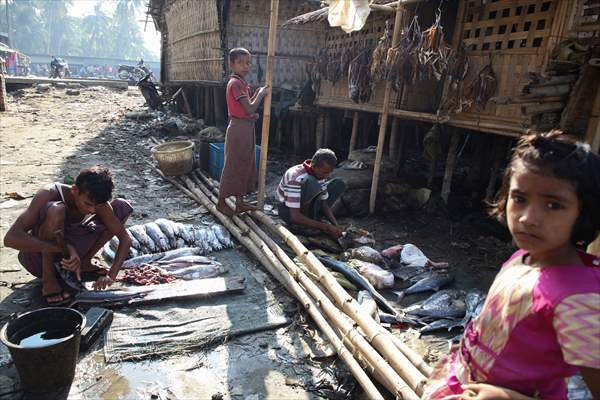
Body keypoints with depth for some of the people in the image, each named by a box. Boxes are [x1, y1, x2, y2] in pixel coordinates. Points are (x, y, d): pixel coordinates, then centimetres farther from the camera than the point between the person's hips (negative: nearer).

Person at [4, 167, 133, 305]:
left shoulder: (97, 202, -17)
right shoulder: (49, 194, -28)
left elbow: (125, 238, -14)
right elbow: (10, 238, -37)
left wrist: (111, 276, -27)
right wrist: (64, 248, -44)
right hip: (37, 252, -4)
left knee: (122, 207, -10)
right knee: (56, 209, -37)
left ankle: (84, 262, 1)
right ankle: (48, 279, -17)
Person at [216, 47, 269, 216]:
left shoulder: (242, 83, 13)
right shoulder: (235, 83, -17)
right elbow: (250, 108, -22)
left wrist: (258, 94, 6)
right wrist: (261, 93, -7)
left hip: (246, 128, 10)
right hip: (238, 128, -10)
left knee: (245, 165, 13)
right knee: (233, 165, -1)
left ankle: (240, 202, 23)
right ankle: (222, 202, 12)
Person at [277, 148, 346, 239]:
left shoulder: (319, 173, -9)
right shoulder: (296, 177, -33)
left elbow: (324, 203, -2)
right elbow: (295, 217, -36)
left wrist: (335, 224, -19)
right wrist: (326, 227, -35)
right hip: (288, 211, -8)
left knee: (339, 184, -1)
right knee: (311, 183, -36)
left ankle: (312, 218, -6)